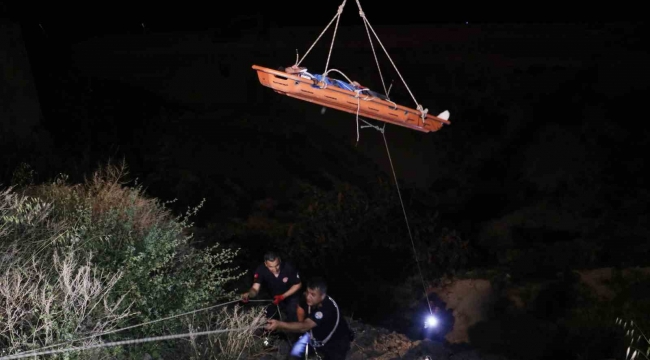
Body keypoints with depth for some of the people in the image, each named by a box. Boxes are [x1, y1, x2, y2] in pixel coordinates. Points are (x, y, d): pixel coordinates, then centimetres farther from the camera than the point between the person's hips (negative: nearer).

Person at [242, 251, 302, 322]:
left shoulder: (288, 268, -31)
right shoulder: (261, 270, -28)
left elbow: (298, 284, -17)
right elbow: (255, 289, -31)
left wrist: (283, 296, -28)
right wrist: (248, 294, -55)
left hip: (290, 298, -2)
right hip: (274, 299, 2)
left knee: (293, 321, -4)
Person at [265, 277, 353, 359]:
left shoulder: (328, 308, -40)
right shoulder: (310, 299, -20)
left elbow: (304, 326, -49)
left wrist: (279, 324, -59)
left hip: (336, 340, -6)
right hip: (317, 333, 6)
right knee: (295, 353, 5)